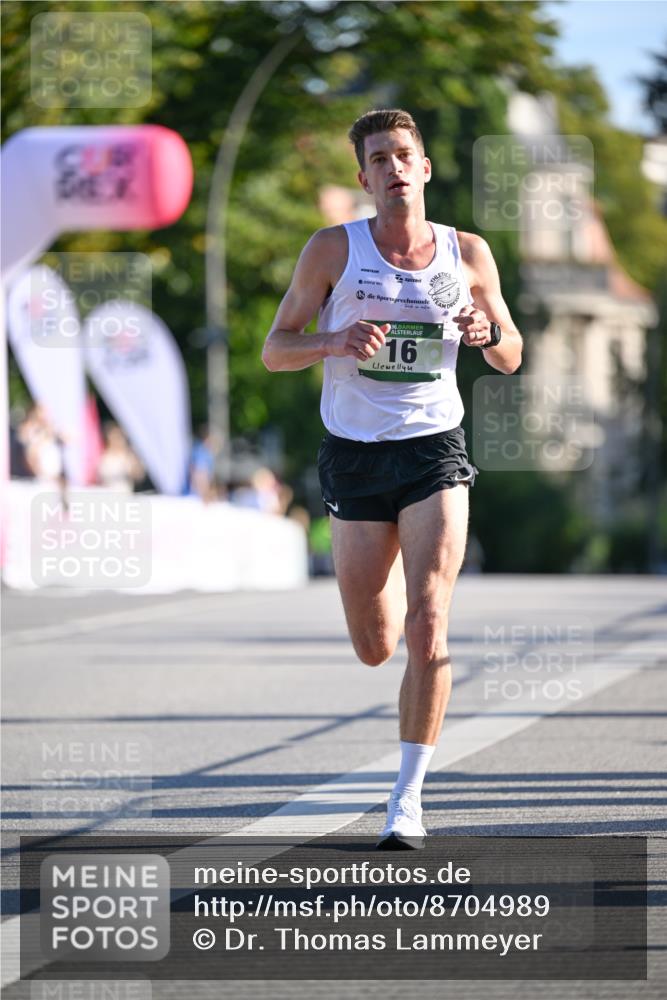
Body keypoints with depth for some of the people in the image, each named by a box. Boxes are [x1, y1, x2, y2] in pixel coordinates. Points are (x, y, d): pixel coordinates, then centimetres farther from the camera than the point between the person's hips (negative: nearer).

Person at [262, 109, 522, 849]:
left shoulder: (468, 253, 2)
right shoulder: (333, 250, -2)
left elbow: (510, 358, 12)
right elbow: (274, 350, 1)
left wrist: (487, 334, -12)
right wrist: (335, 342, -20)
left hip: (435, 451, 0)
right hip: (355, 455, 0)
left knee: (426, 628, -15)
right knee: (375, 648, 6)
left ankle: (408, 796, -8)